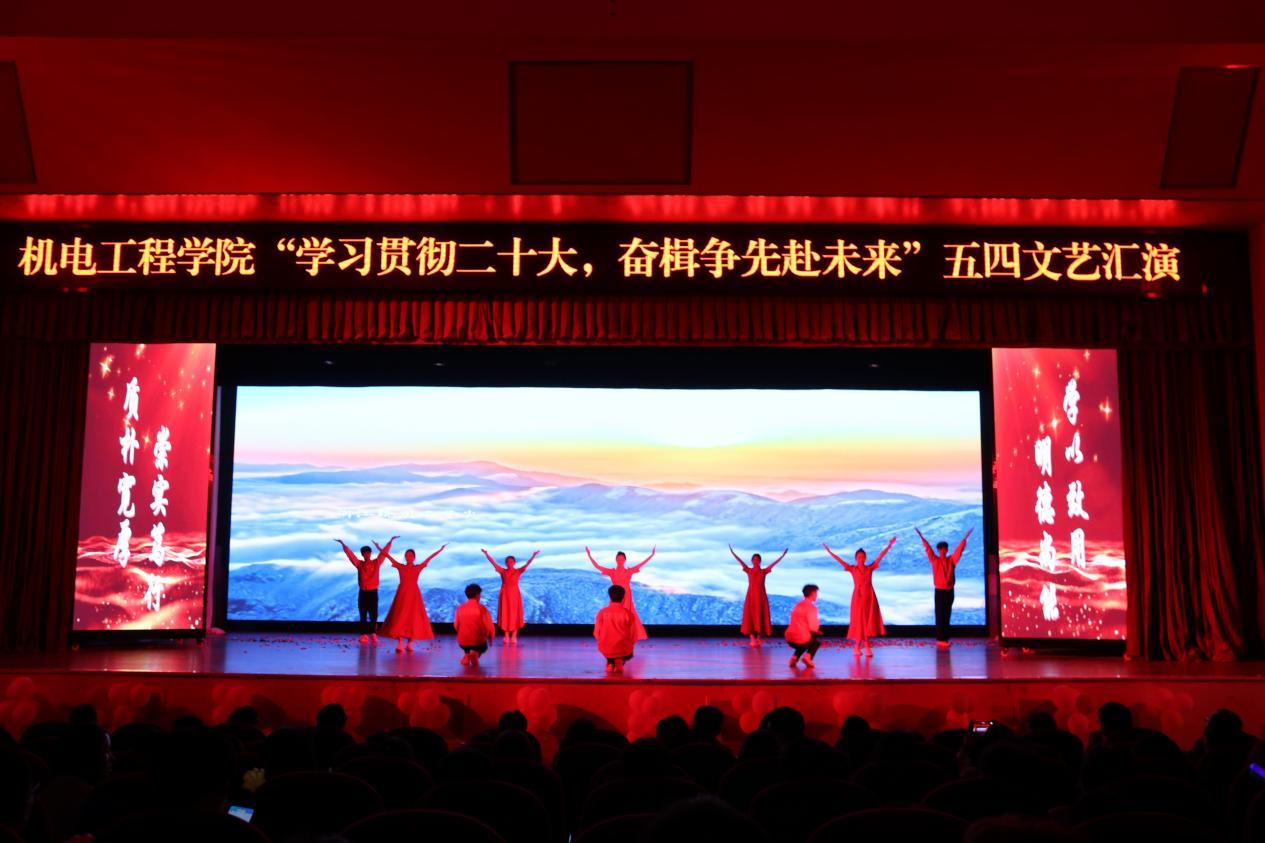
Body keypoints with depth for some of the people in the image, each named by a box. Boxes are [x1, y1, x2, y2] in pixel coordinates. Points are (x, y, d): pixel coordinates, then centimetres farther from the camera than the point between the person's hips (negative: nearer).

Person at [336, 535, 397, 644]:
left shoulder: (376, 563, 2)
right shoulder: (359, 564, 4)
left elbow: (384, 552, 1)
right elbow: (350, 553, 5)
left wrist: (390, 541, -2)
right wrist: (342, 544, 4)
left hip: (373, 592, -1)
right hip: (363, 593, 1)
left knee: (373, 615, -4)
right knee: (363, 615, 3)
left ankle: (373, 635, -3)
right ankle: (364, 635, 5)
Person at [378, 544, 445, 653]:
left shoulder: (418, 568, 6)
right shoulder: (400, 567, 6)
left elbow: (429, 558, 2)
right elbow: (388, 556, 4)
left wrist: (440, 550, -1)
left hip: (414, 594, 1)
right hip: (402, 594, -1)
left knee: (413, 618, 0)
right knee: (400, 618, -6)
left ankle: (409, 644, 7)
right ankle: (400, 644, -9)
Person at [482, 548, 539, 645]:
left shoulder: (518, 571, 0)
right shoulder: (502, 571, 3)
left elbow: (527, 564, -10)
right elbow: (493, 563, -4)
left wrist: (533, 556, -23)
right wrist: (487, 554, -12)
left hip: (515, 594, -1)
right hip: (505, 594, 1)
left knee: (515, 615, 0)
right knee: (505, 614, 2)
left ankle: (514, 636, 5)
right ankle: (506, 636, 8)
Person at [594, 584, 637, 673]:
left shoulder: (602, 612, -6)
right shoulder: (628, 613, -9)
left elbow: (597, 633, 0)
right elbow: (633, 635, -5)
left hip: (606, 649, 3)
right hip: (623, 650, -2)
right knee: (629, 653, 35)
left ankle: (610, 663, 9)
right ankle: (620, 661, 1)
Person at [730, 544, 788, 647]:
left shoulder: (764, 571, 5)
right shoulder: (748, 570, 5)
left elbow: (775, 563, 0)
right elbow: (740, 561, -1)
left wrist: (783, 555, -6)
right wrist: (733, 552, -7)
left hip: (761, 597, 0)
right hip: (751, 596, 0)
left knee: (761, 616, 2)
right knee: (751, 616, -5)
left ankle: (759, 638, 15)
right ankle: (753, 639, -3)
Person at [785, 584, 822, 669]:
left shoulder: (798, 605, 14)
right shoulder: (811, 607, -9)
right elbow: (813, 628, -14)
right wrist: (817, 624, 8)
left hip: (789, 639, 6)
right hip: (801, 639, -6)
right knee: (817, 641, 24)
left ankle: (795, 657, 12)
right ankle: (808, 656, -3)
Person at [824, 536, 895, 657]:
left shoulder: (870, 568, 5)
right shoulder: (852, 569, 2)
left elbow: (880, 556, 0)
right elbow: (839, 560, -2)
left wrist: (889, 545, -6)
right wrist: (829, 551, -7)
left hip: (869, 597, 2)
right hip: (858, 597, -2)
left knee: (868, 621, 0)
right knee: (859, 621, 1)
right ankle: (858, 647, 9)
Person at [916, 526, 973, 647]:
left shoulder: (951, 560, 6)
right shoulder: (935, 560, -1)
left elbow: (959, 549, 3)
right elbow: (928, 549, -7)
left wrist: (965, 538, -2)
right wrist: (921, 537, -15)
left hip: (949, 591, 3)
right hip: (940, 591, -3)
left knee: (947, 615, 7)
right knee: (940, 616, -3)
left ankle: (945, 638, 12)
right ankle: (940, 639, -1)